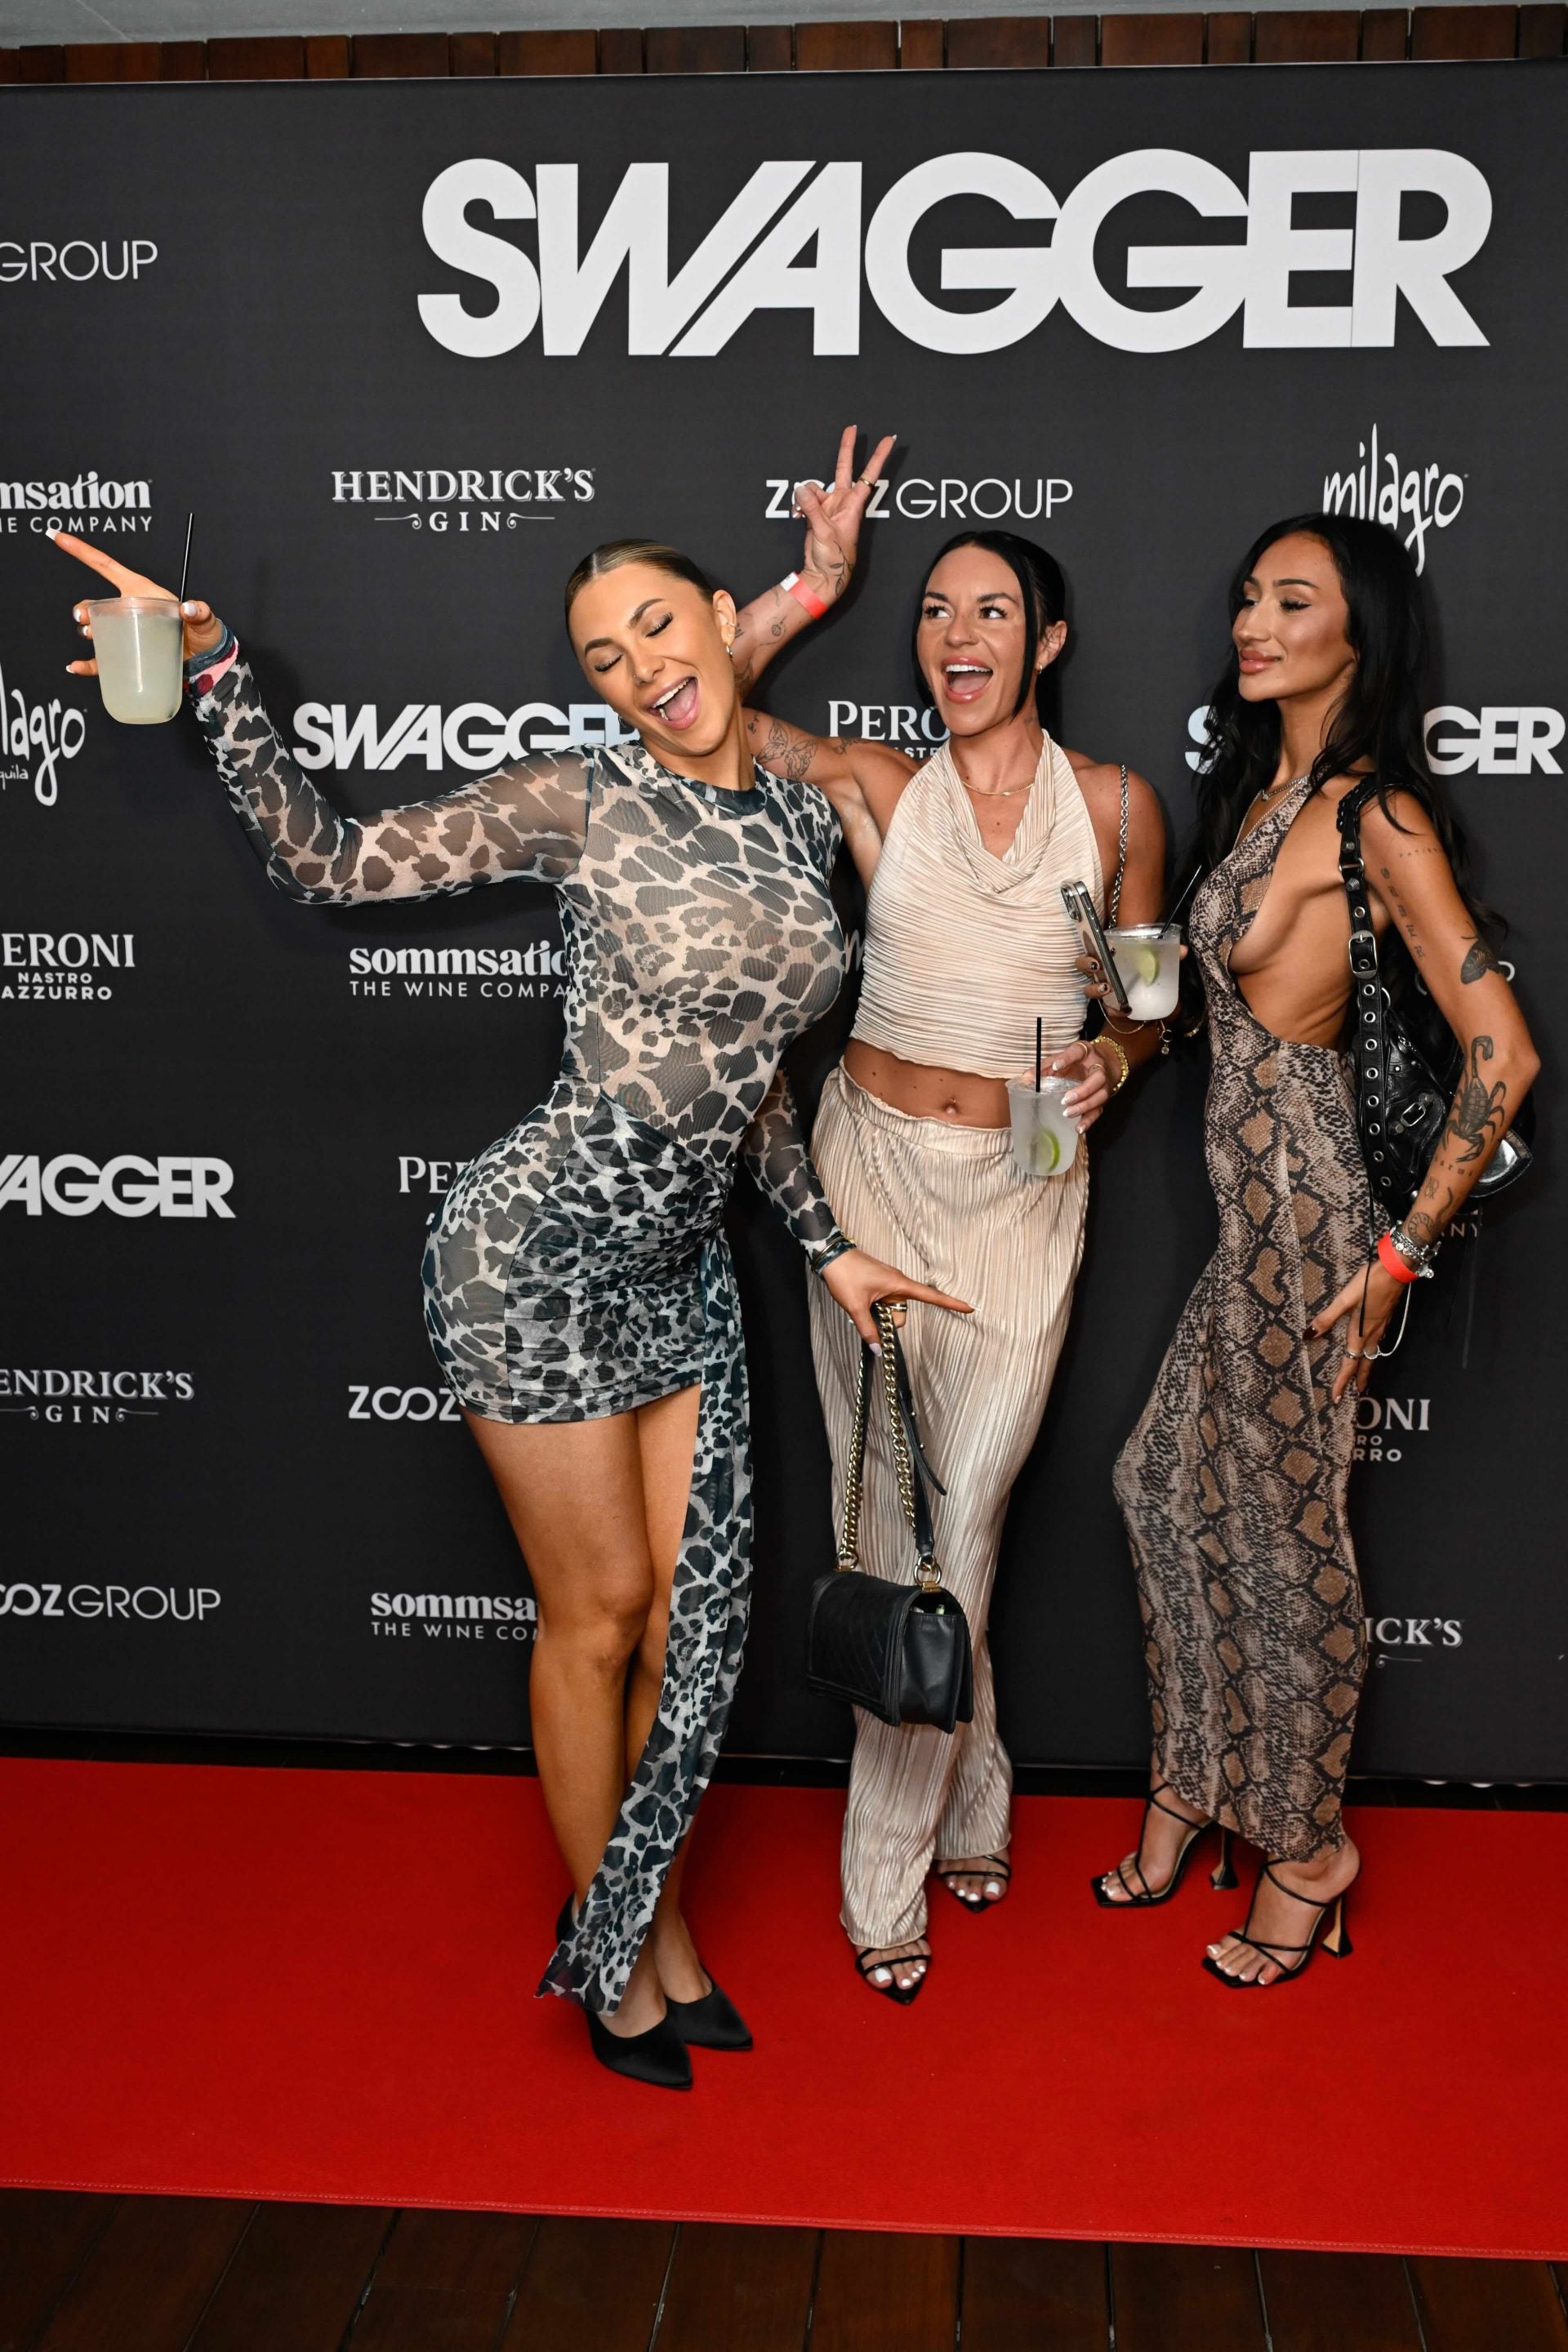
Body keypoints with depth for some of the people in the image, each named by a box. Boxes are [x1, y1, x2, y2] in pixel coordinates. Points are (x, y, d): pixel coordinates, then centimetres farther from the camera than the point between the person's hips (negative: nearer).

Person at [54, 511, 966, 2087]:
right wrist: (216, 680, -17)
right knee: (598, 1615, 6)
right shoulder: (579, 803, -9)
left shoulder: (804, 820, 8)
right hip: (537, 1246, -5)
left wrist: (825, 1246, 14)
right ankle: (609, 1957, 29)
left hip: (683, 1264, 6)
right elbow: (325, 863, -6)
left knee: (693, 1616, 10)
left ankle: (650, 1927, 33)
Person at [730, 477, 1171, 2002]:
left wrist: (1112, 1059, -11)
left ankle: (893, 1862, 16)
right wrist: (817, 584, -5)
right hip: (873, 1168, 1)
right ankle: (971, 1796, 28)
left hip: (1020, 1191, -1)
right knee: (894, 1506, 6)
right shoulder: (875, 788, 2)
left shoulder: (1114, 805, 2)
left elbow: (1147, 1007, 10)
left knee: (953, 1519, -2)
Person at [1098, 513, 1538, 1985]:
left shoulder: (1376, 818, -16)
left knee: (1285, 1523, 5)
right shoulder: (1259, 786, 10)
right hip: (1242, 1193, 8)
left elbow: (1502, 1053, -20)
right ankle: (1195, 1782, 35)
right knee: (1174, 1482, 16)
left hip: (1302, 1200, -8)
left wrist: (1404, 1250, -17)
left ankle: (1307, 1848, 26)